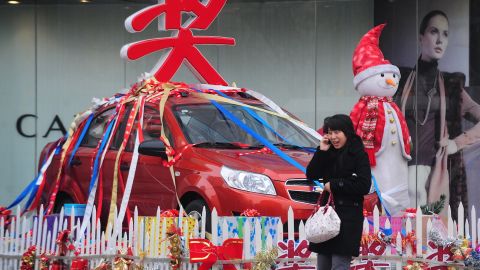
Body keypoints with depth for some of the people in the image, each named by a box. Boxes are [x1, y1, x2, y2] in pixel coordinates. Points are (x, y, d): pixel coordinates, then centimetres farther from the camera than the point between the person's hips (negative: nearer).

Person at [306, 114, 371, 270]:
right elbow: (311, 175, 6)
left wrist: (334, 185, -11)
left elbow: (364, 186, -14)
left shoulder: (358, 155, -6)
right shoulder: (329, 154, 13)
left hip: (348, 217, -7)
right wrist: (321, 151, -4)